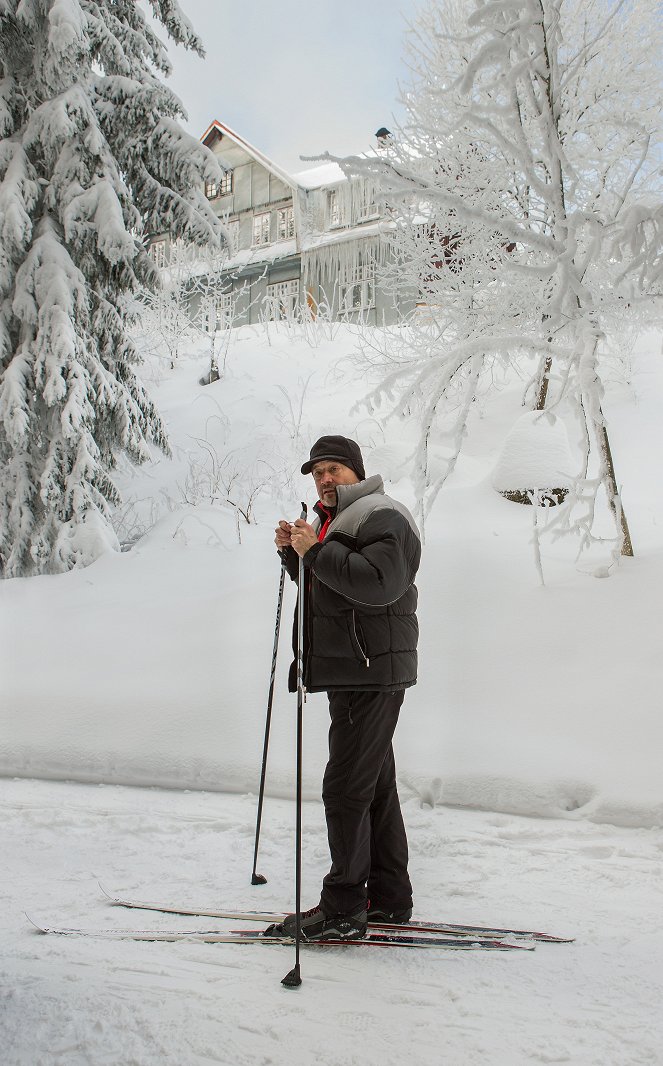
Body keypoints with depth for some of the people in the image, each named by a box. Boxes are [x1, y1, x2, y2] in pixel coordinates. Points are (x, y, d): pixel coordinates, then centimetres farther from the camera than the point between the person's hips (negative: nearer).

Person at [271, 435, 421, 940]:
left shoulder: (382, 517, -11)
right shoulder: (335, 519, 22)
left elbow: (378, 583, -27)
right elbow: (320, 584, 24)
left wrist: (316, 550, -24)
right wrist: (293, 552, 8)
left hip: (371, 672, -10)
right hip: (351, 672, 11)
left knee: (346, 788, -7)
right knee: (375, 785, 15)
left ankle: (343, 907, 2)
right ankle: (389, 898, 25)